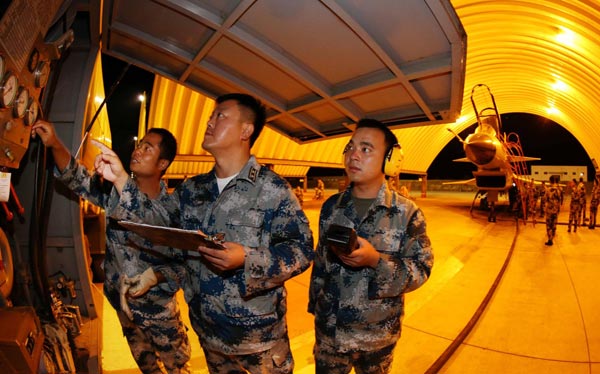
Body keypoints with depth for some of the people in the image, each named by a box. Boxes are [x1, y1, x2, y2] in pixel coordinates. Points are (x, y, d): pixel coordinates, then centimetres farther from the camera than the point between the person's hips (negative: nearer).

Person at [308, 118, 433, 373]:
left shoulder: (407, 213, -11)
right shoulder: (331, 206, -1)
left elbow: (421, 269, -12)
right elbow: (320, 262, 7)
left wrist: (376, 260, -27)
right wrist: (314, 305, 12)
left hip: (378, 335, -2)